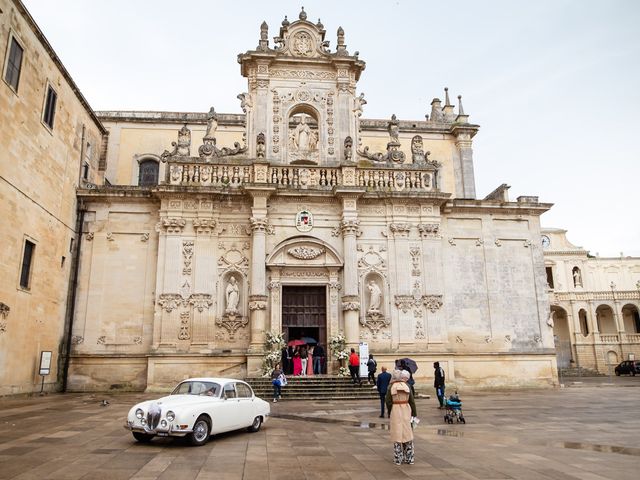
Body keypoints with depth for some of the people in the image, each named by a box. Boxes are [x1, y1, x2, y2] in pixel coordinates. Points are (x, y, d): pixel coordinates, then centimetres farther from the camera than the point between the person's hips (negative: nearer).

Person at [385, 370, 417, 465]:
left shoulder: (391, 387, -4)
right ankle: (409, 458, 17)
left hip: (395, 410, -2)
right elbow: (412, 401, 0)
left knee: (397, 434, 6)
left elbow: (388, 402, -6)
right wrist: (414, 413, 7)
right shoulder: (407, 386, 0)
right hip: (406, 410, 2)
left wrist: (390, 412, 8)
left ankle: (398, 459, 10)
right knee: (407, 434, 11)